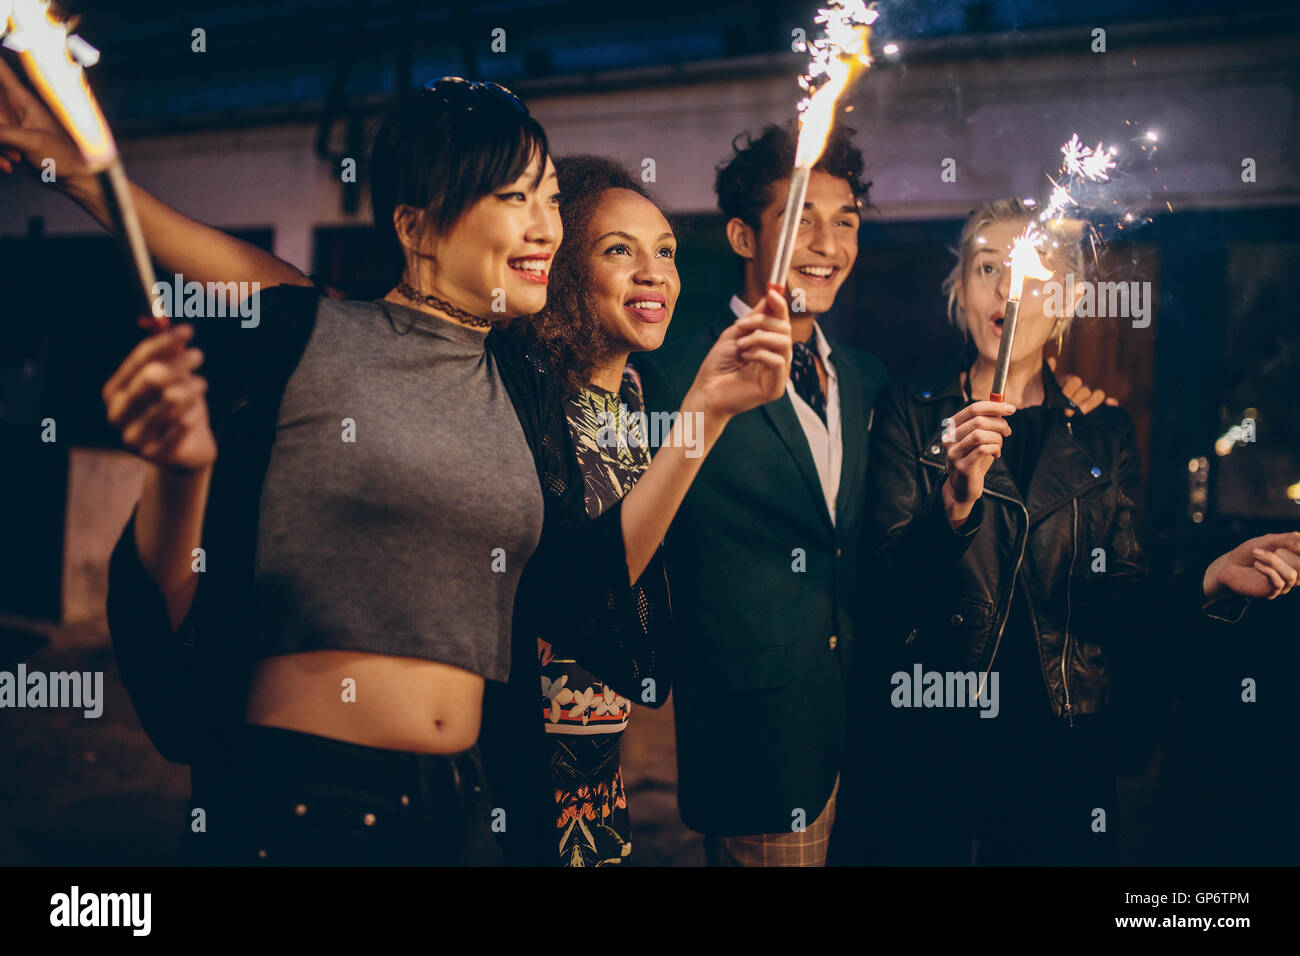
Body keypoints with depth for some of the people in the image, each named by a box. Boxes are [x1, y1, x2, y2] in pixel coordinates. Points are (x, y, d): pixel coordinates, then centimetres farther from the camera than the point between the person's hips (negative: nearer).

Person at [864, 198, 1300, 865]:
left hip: (1063, 750, 2)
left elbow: (1111, 609, 1)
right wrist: (955, 497, -28)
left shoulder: (1104, 433, 4)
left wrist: (1210, 583, -16)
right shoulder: (910, 415, -2)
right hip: (940, 750, -2)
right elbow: (888, 589, -11)